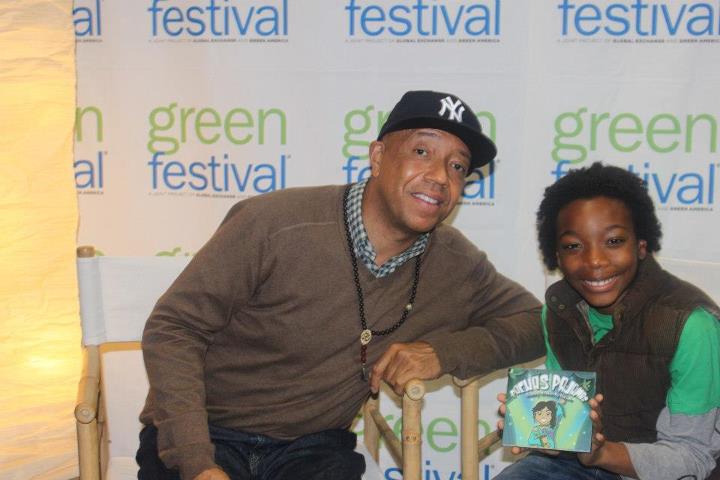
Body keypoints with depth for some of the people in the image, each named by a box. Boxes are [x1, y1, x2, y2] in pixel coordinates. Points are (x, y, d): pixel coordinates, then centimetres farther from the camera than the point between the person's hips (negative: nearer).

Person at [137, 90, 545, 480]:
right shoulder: (274, 223, -18)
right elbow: (172, 330, -14)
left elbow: (533, 322, 7)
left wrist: (443, 351, -13)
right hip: (208, 435, -4)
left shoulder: (456, 264, -4)